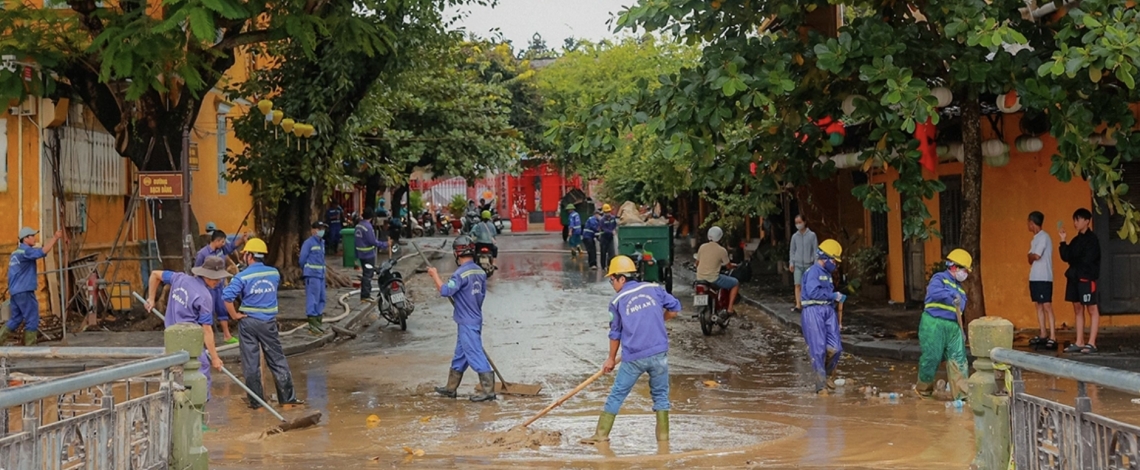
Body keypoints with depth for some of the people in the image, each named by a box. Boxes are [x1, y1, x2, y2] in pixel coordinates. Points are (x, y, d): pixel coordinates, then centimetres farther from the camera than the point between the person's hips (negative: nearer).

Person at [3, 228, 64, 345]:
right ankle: (30, 346, 0)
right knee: (32, 319, -2)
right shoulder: (25, 251, -12)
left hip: (15, 291, 9)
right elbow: (43, 251, -28)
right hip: (24, 291, -9)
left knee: (15, 319, 15)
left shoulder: (16, 252, 17)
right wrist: (55, 238, -22)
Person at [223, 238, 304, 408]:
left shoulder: (242, 277, -12)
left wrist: (234, 315, -9)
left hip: (248, 322, -3)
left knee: (251, 363, 6)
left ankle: (256, 401, 9)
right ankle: (288, 397, 11)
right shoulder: (274, 273, 2)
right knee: (277, 360, 10)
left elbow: (228, 297, -22)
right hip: (269, 322, 3)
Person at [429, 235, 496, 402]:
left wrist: (435, 275, -14)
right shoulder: (480, 271, 6)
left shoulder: (462, 273, -20)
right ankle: (451, 388, 28)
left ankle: (488, 391, -6)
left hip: (467, 322, -9)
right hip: (475, 319, 9)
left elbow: (445, 291, -27)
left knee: (475, 355, -6)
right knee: (460, 355, 18)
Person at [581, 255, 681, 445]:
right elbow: (674, 308, 9)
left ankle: (601, 434, 11)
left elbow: (615, 333, 7)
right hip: (659, 353, 2)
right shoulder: (654, 289, 4)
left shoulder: (617, 301, 1)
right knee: (660, 394, 14)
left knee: (617, 394, 9)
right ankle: (663, 435, 13)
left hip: (633, 358, -1)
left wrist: (611, 358, 19)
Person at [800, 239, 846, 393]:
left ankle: (826, 375, 24)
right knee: (818, 349, -6)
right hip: (814, 311, -8)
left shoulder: (827, 274, 20)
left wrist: (837, 298, 10)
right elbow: (813, 292, -21)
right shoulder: (813, 271, -8)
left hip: (828, 310, 8)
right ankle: (821, 383, 2)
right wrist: (833, 295, -13)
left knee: (835, 348, 1)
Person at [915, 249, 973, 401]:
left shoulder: (959, 288, 22)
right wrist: (952, 294, -30)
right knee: (931, 357, -2)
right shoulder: (939, 278, -2)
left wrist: (961, 331, 18)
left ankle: (962, 393, -3)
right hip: (934, 324, -7)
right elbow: (933, 292, -25)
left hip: (953, 327, 7)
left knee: (958, 358, -3)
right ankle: (923, 389, 19)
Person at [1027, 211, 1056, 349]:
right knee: (1039, 306, 12)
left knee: (1047, 306, -12)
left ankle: (1052, 338, -15)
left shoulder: (1043, 237, -11)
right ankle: (1043, 335, 17)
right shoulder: (1035, 238, 17)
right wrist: (1032, 257, -5)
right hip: (1035, 277, 10)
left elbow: (1036, 256, -19)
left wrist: (1031, 255, 0)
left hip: (1043, 278, -10)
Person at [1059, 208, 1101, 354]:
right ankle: (1079, 343, 10)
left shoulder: (1092, 239, -8)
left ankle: (1091, 343, -4)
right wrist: (1063, 241, 2)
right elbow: (1066, 257, 8)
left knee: (1092, 309, -3)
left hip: (1087, 278, -8)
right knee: (1078, 309, 8)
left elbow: (1087, 261, -15)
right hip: (1075, 278, 8)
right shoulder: (1076, 240, 15)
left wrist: (1074, 270, -6)